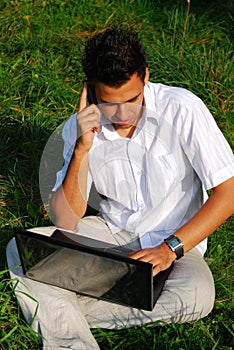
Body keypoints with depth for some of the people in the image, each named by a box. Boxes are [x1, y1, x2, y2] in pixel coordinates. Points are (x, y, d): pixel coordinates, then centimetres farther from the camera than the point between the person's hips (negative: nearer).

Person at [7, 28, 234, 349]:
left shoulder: (181, 109, -17)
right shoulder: (81, 127, -7)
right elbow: (66, 223, -11)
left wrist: (171, 248, -23)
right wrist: (82, 149, -23)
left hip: (175, 241, -2)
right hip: (110, 232, 3)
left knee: (197, 297, -35)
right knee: (21, 249, -18)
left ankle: (59, 315, -19)